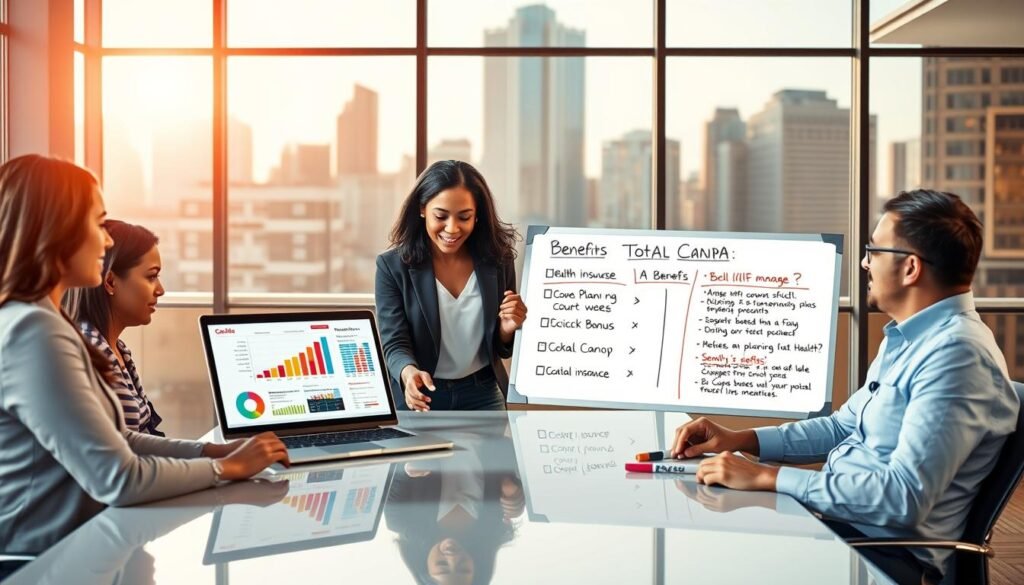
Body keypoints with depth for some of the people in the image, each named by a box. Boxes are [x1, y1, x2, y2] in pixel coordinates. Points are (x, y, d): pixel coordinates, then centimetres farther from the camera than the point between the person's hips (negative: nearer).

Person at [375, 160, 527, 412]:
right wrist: (409, 373, -32)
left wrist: (507, 330, -14)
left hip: (482, 395, 1)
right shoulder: (393, 266, -7)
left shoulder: (497, 261, -1)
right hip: (418, 397, -1)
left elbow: (501, 350, 8)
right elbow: (394, 342, -11)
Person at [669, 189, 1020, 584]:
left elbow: (905, 498, -28)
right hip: (831, 516, 9)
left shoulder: (956, 354, -21)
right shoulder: (908, 338, 12)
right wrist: (740, 440, 9)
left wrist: (767, 477, -24)